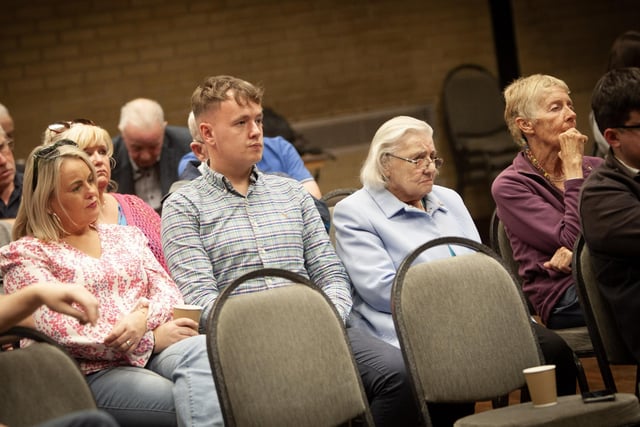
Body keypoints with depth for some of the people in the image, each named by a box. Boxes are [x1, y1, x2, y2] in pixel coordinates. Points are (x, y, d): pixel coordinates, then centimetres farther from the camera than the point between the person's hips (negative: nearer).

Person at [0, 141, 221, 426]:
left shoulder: (125, 236, 25)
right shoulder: (26, 254, 6)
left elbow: (166, 289, 15)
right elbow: (59, 330, -7)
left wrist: (145, 317, -11)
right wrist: (153, 338, -8)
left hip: (156, 352, 5)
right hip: (94, 373, -5)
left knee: (200, 349, -34)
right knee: (200, 400, -34)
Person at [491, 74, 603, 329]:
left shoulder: (594, 167, 19)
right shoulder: (509, 185, 2)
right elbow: (573, 239, -10)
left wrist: (579, 250, -14)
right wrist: (573, 168, -5)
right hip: (563, 298, -5)